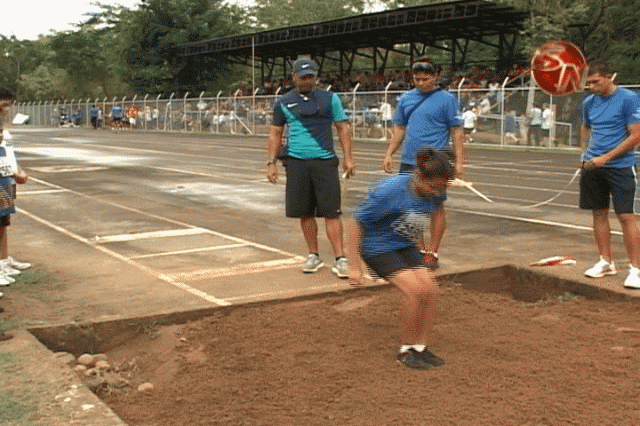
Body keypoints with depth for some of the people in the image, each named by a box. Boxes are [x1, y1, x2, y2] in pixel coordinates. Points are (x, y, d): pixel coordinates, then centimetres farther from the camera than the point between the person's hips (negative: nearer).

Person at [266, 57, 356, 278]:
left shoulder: (329, 98, 7)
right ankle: (314, 255, 19)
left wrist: (348, 157, 1)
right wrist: (271, 162, 8)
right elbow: (276, 133, 14)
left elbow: (343, 128, 9)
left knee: (331, 212, -6)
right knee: (305, 213, 6)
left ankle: (340, 259, -3)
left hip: (325, 161, -1)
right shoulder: (284, 103, 9)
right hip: (296, 162, 2)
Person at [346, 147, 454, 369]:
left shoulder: (434, 193, -10)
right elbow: (356, 223, -22)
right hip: (377, 247, -6)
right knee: (415, 289, -21)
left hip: (405, 246, 6)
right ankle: (405, 350, -2)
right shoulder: (389, 191, -29)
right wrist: (355, 266, -20)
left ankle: (421, 347, 7)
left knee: (430, 289, -10)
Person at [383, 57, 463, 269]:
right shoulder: (406, 98, 12)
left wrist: (459, 162, -9)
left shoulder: (446, 99, -2)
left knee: (436, 207, 0)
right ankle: (419, 250, 22)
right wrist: (389, 154, 9)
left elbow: (457, 132, -3)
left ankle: (432, 252, 9)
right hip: (408, 162, 5)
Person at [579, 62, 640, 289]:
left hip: (619, 167, -5)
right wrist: (586, 153, 11)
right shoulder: (589, 102, 8)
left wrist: (605, 157, -17)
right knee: (599, 214, 9)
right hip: (592, 168, 6)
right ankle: (606, 262, 22)